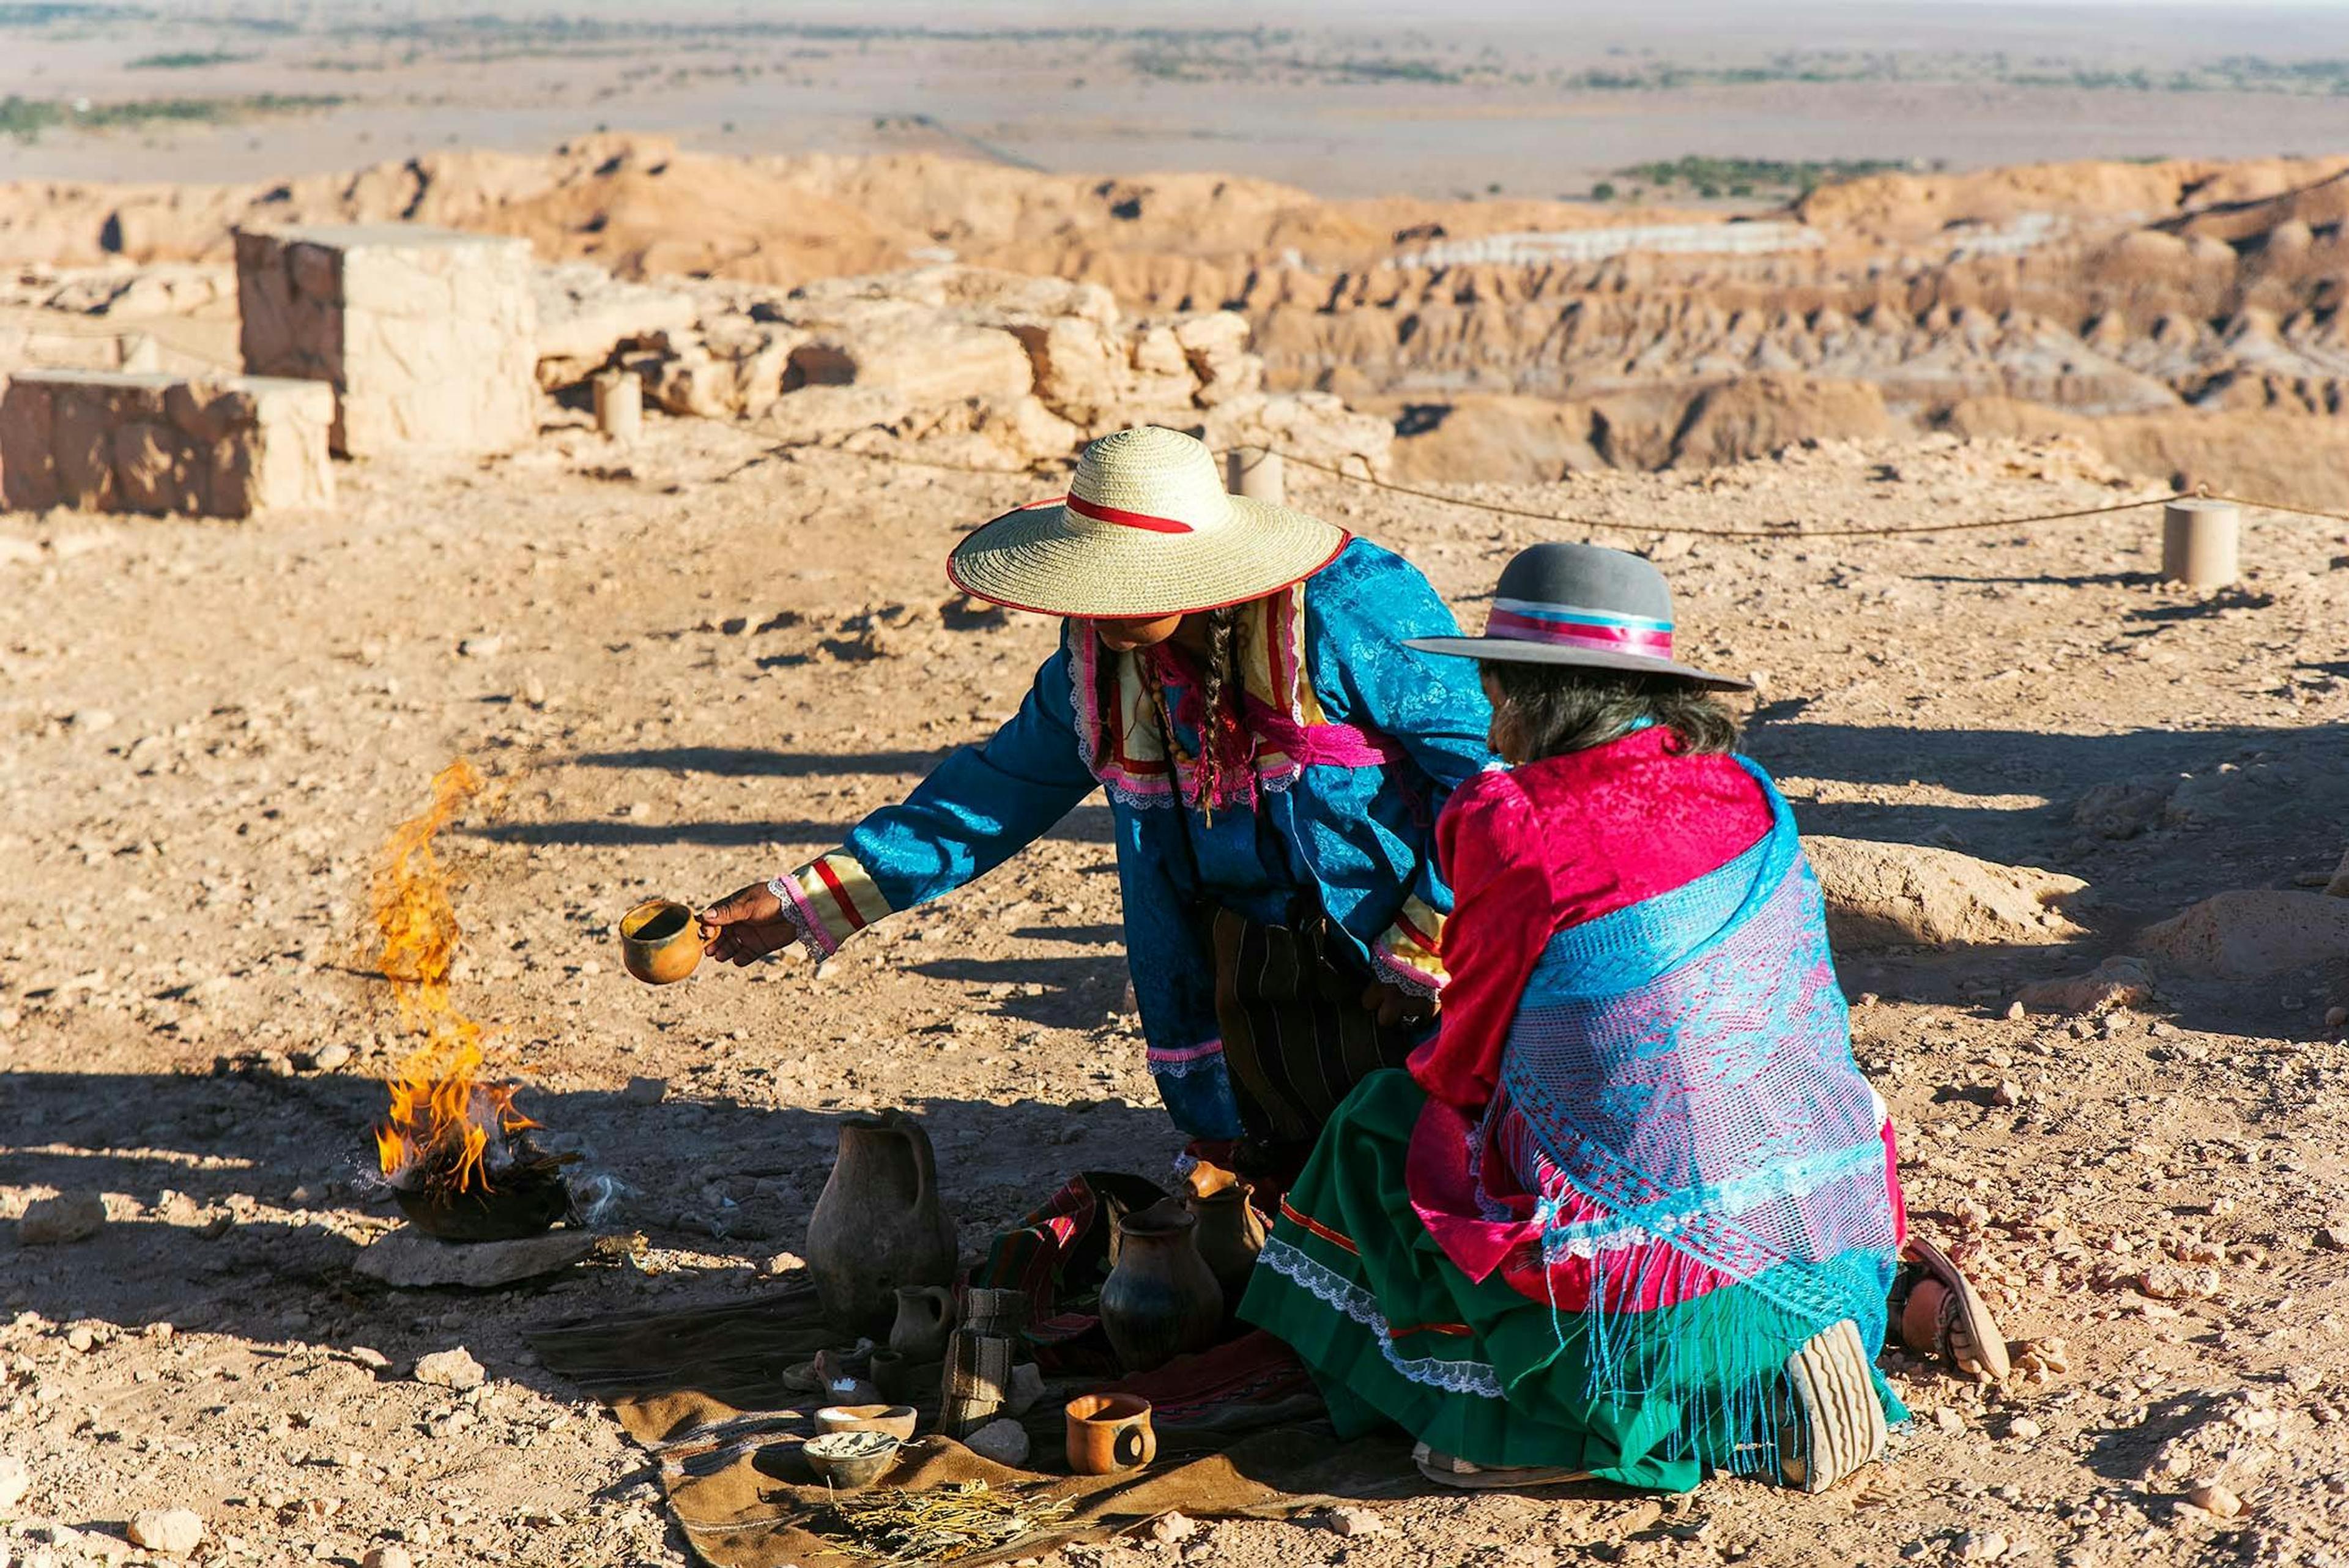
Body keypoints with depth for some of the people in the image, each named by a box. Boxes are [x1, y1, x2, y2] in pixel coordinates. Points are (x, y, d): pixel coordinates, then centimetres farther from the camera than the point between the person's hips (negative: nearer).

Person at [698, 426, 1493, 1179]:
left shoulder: (1348, 613, -22)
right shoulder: (1098, 655, -3)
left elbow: (1483, 757, -19)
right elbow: (1004, 790, 6)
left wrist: (1419, 953, -18)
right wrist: (806, 902, 1)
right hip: (1250, 956, 6)